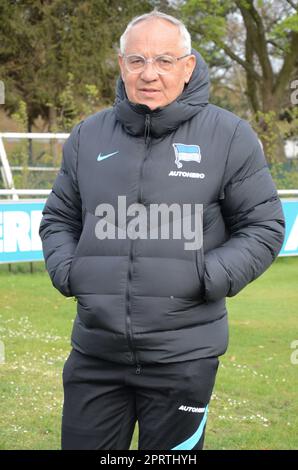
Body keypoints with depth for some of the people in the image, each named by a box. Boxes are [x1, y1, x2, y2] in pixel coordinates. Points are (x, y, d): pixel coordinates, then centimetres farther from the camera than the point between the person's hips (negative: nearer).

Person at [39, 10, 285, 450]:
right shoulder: (88, 136, 8)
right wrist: (66, 269, 0)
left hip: (184, 354, -3)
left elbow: (264, 226, 2)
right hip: (94, 352, 3)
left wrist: (210, 278, -11)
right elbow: (59, 218, 19)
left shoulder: (229, 136, -2)